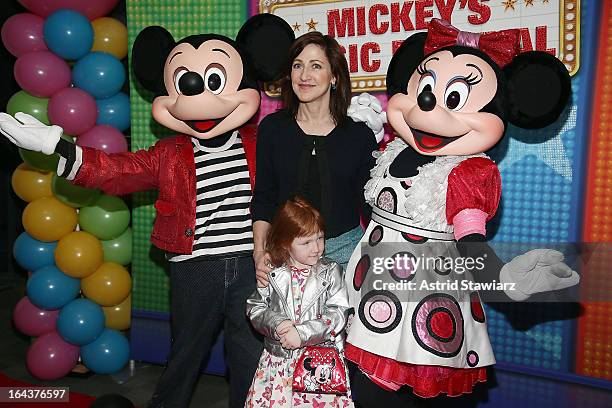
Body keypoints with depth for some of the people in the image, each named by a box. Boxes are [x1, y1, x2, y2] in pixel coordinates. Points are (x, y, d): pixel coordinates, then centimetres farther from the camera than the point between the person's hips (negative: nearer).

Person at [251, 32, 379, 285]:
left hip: (345, 248, 0)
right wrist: (259, 251, -7)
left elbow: (370, 205, 3)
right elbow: (263, 199, 4)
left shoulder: (359, 134, -1)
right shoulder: (272, 128, 1)